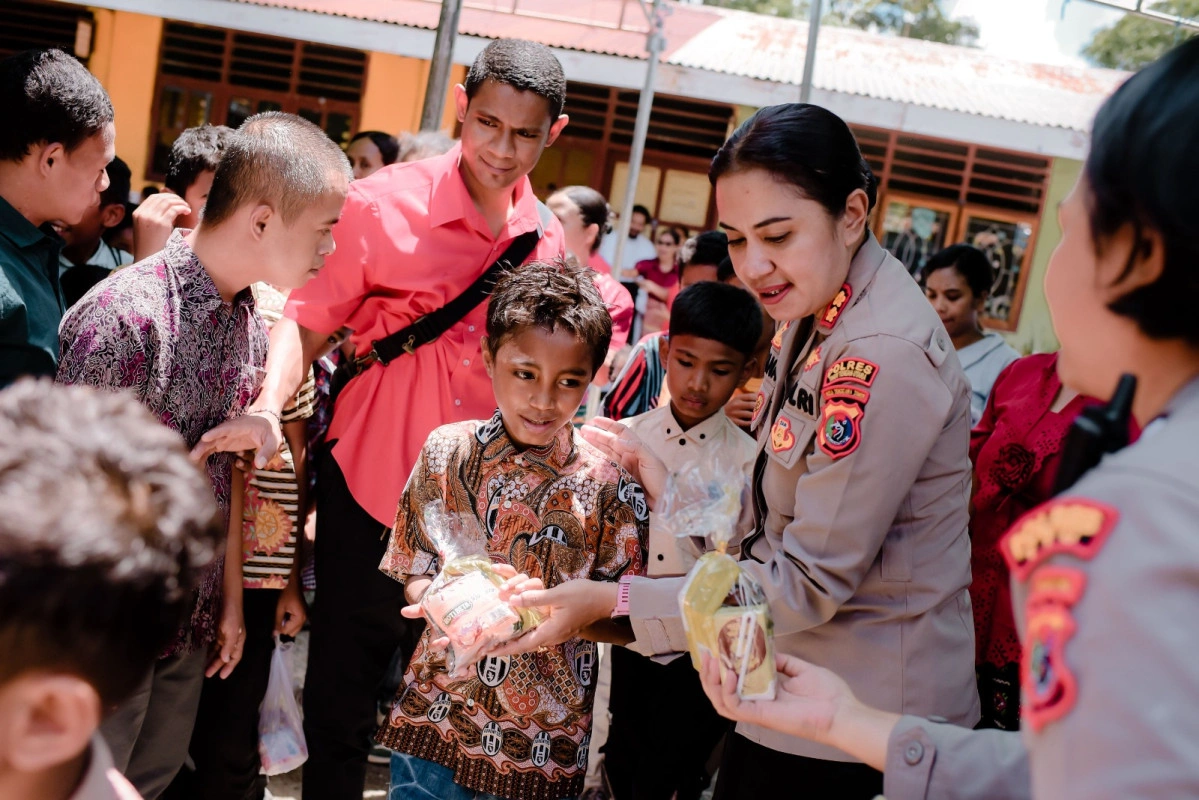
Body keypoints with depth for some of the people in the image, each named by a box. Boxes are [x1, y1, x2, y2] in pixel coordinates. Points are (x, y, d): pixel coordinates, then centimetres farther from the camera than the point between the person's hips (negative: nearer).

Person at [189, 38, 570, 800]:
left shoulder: (545, 238, 3)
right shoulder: (383, 203, -10)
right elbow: (307, 318, -9)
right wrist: (267, 409, -25)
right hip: (370, 487, -3)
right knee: (342, 698, 7)